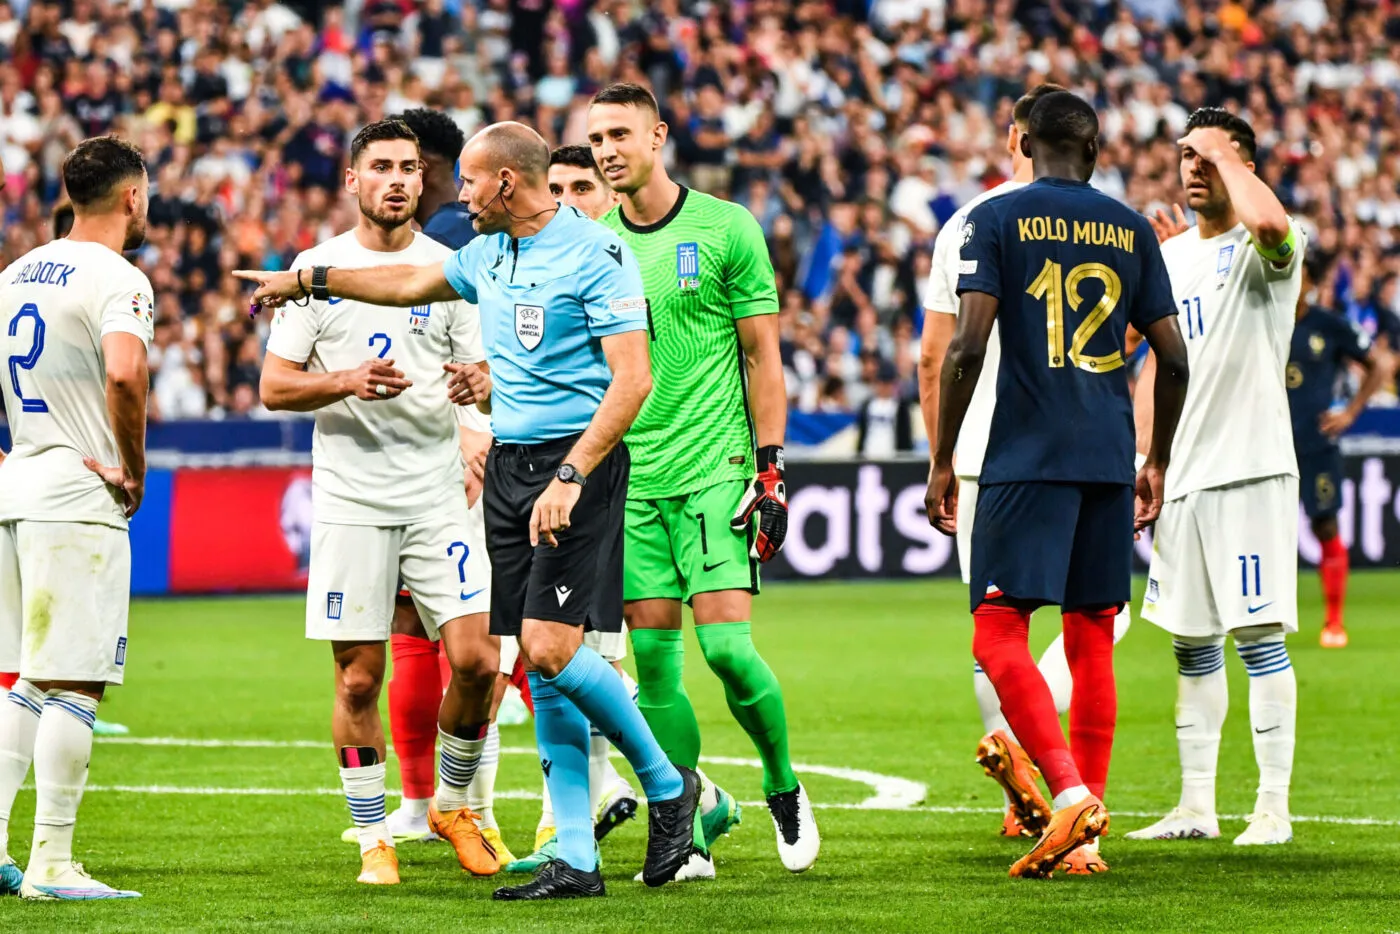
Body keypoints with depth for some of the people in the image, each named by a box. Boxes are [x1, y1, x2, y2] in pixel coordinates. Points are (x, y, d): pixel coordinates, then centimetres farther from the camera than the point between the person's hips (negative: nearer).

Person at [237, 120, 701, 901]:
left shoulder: (596, 253, -11)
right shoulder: (487, 257, 14)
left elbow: (633, 378, -17)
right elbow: (410, 284, 35)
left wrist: (569, 477, -23)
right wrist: (307, 280, 41)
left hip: (575, 461, -8)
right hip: (509, 468, 8)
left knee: (551, 648, -17)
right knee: (539, 666, 3)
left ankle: (667, 785, 4)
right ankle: (576, 859, 5)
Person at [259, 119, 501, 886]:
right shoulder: (318, 268, 4)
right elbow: (274, 386, 2)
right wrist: (347, 381, -15)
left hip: (439, 495, 1)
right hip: (350, 499, -1)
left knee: (476, 661, -8)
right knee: (358, 679, -1)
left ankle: (452, 803, 16)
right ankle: (372, 837, 12)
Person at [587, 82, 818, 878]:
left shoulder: (727, 229, -2)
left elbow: (763, 356, 0)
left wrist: (772, 469, -6)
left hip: (714, 471, -4)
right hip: (627, 479, 4)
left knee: (727, 646, -11)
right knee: (655, 658, 1)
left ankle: (784, 789, 12)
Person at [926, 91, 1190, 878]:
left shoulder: (996, 220, 0)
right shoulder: (1132, 230, 10)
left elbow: (968, 346, -10)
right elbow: (1174, 360, 10)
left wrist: (942, 464, -3)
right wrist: (1157, 465, 22)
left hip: (1027, 459, -4)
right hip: (1111, 460, 4)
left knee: (999, 635, -5)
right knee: (1092, 642, 9)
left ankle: (1071, 794, -23)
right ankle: (1085, 833, 7)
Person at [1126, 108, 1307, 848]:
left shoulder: (1264, 252, -6)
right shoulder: (1170, 256, 16)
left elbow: (1269, 222, -33)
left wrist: (1226, 154, -15)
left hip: (1249, 471, -7)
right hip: (1181, 478, 7)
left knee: (1259, 636, -7)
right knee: (1190, 645, 10)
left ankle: (1274, 807, -3)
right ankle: (1196, 806, 16)